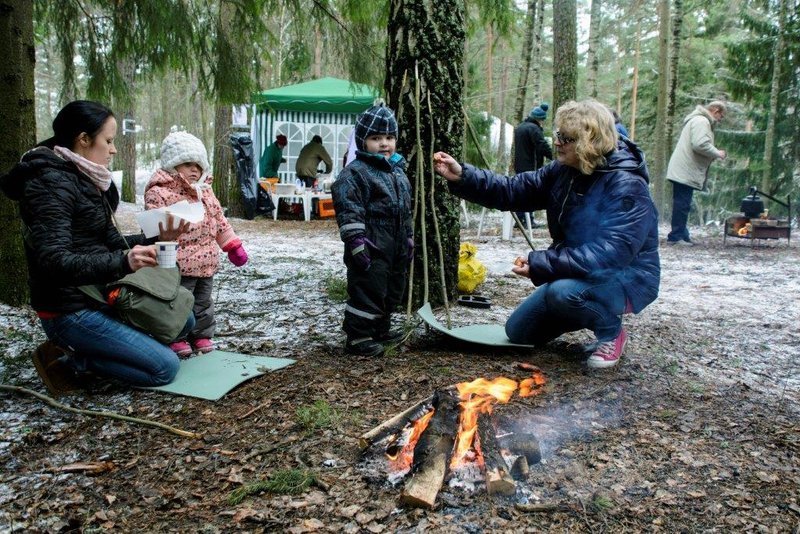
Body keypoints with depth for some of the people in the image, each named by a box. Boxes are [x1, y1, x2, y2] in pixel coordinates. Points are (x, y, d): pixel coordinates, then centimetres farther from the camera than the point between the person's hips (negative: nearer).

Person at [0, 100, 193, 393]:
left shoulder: (86, 178, 9)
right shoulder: (51, 183, -20)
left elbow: (110, 241, 12)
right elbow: (54, 261, -29)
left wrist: (156, 238, -4)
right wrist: (123, 262, -41)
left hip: (100, 294, 10)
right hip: (70, 311, -9)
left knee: (184, 320, 16)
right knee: (165, 367, -13)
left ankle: (86, 346, 8)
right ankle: (69, 360, -2)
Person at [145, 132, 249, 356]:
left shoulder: (205, 191, 14)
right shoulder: (159, 192, -12)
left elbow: (219, 219, 20)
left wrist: (233, 245, 17)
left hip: (206, 261, 7)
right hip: (180, 264, -7)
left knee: (203, 302, 18)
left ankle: (202, 335, 31)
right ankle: (177, 339, 16)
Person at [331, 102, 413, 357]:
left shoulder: (398, 170, 16)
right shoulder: (355, 172, -12)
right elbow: (348, 211, -19)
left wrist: (409, 240, 22)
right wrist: (356, 243, -24)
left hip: (396, 249, 9)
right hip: (371, 250, -9)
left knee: (392, 291, 19)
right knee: (368, 291, -4)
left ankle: (381, 329, 35)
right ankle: (357, 337, 9)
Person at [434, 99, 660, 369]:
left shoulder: (627, 187, -27)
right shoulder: (563, 171, -4)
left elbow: (610, 253, -36)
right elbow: (513, 190, -5)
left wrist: (539, 264, -38)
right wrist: (462, 176, -20)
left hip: (627, 278, -8)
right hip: (578, 273, 8)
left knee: (563, 291, -39)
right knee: (517, 332, 10)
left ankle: (611, 332, -8)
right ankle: (594, 311, 24)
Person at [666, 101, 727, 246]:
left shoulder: (698, 120, 23)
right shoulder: (702, 121, -12)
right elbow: (700, 144, -25)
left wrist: (714, 154, 14)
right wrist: (717, 153, -11)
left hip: (683, 171, 11)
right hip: (685, 172, -11)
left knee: (682, 204, 13)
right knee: (682, 204, -7)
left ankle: (681, 235, 18)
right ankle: (676, 236, -4)